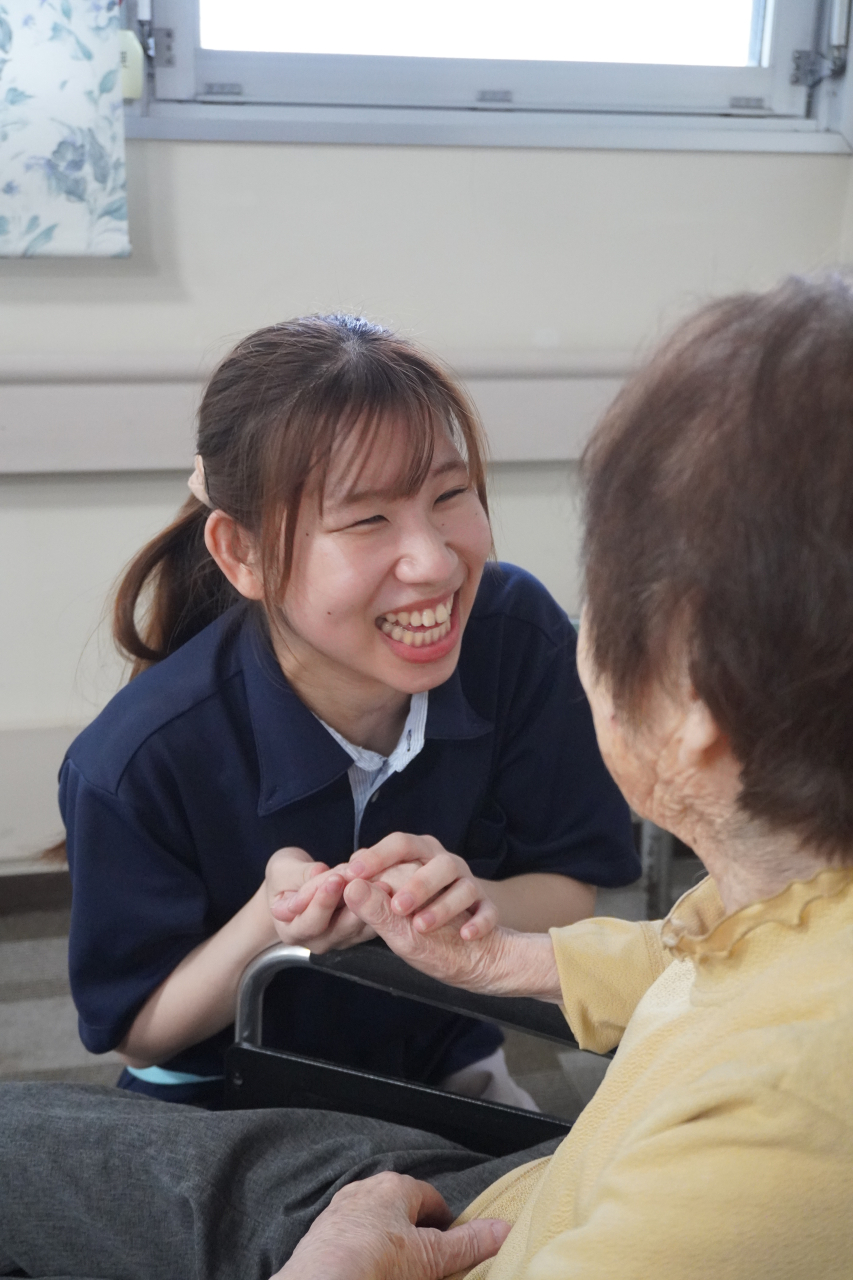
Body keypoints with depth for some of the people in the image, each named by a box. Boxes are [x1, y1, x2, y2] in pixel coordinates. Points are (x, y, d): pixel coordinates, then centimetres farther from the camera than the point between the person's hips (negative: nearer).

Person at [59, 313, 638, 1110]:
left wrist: (475, 900, -30)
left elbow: (570, 896, -8)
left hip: (445, 1070, 3)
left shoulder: (521, 634, -19)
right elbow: (138, 1033, -12)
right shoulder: (140, 763, -26)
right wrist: (269, 926, -30)